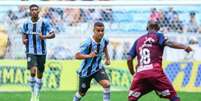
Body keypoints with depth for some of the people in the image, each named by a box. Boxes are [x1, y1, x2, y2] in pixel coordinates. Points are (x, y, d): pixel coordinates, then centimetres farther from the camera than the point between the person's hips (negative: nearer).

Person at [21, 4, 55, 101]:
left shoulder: (44, 22, -5)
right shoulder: (26, 23, 1)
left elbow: (53, 34, -4)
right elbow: (24, 34, 14)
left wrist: (44, 37, -22)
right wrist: (24, 40, -8)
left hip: (41, 52, 1)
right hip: (31, 51, -1)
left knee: (40, 74, 7)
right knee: (33, 71, -20)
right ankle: (33, 93, -3)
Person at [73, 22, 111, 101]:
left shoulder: (104, 41, -12)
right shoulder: (88, 43, -29)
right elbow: (77, 56, -29)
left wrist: (107, 58, 11)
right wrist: (88, 56, -42)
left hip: (98, 68, 4)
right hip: (86, 70, -3)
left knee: (106, 84, -24)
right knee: (81, 93, 14)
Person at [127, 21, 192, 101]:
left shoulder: (138, 40, 23)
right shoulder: (158, 36, 12)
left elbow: (129, 59, 19)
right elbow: (167, 43, -9)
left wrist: (133, 74, 32)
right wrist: (184, 47, -18)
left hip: (140, 73, 3)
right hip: (155, 72, -3)